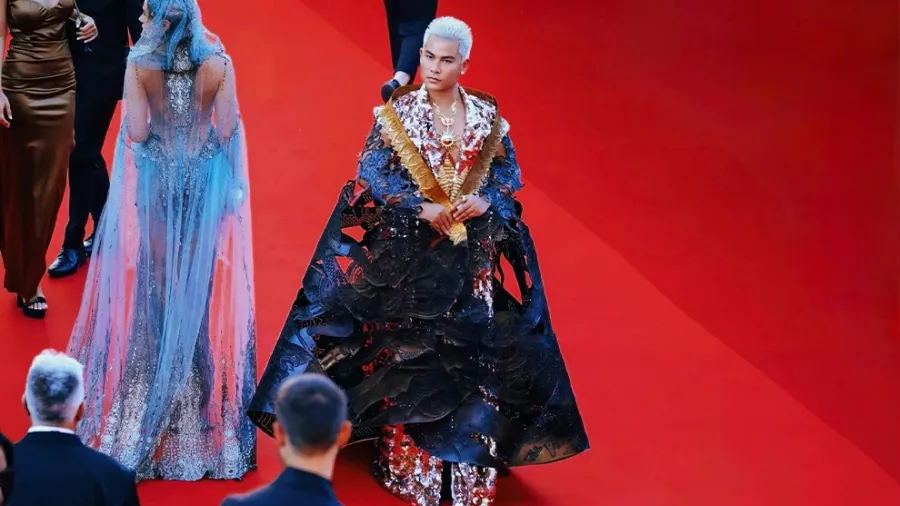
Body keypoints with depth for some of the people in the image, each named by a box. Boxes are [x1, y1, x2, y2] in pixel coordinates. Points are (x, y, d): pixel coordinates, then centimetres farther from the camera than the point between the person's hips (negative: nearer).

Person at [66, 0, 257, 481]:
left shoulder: (139, 64, -15)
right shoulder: (218, 62, -13)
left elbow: (135, 131, -15)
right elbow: (227, 130, -11)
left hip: (157, 175, -1)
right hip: (206, 176, 1)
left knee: (158, 271, 16)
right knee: (200, 273, 15)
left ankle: (160, 355, 25)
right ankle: (197, 359, 24)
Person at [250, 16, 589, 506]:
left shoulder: (487, 115, 2)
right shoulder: (398, 111, -4)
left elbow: (509, 172, 6)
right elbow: (372, 171, -9)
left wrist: (484, 201, -15)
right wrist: (423, 209, -19)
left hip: (472, 254, 2)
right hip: (408, 250, -2)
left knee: (473, 350, 2)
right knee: (407, 350, 1)